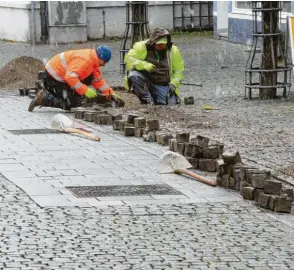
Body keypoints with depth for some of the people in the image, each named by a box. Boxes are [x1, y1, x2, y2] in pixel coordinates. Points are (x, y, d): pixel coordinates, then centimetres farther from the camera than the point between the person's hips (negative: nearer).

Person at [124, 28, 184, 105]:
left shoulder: (173, 51, 1)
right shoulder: (141, 47, -7)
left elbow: (179, 71, 9)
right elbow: (128, 59, -15)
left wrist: (173, 84, -8)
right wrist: (143, 65, -30)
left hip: (163, 86, 2)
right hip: (145, 82, -2)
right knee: (134, 76, -32)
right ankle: (147, 101, -23)